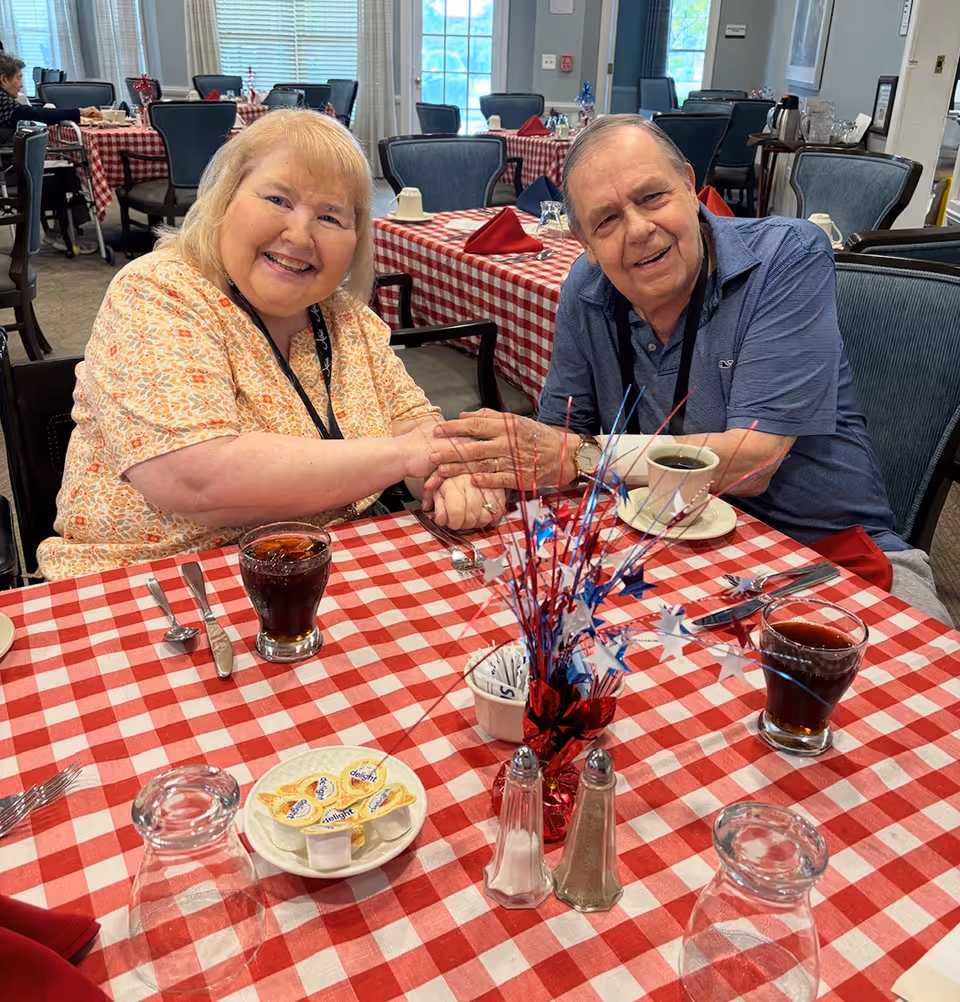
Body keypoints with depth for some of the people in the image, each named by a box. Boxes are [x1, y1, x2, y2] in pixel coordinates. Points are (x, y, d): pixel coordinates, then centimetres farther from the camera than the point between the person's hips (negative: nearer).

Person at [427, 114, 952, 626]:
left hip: (833, 550, -3)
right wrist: (494, 466, -22)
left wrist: (579, 454, -26)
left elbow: (751, 461, -23)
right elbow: (559, 438, 1)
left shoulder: (790, 256, -15)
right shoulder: (587, 290, -1)